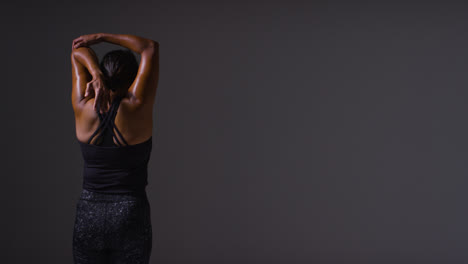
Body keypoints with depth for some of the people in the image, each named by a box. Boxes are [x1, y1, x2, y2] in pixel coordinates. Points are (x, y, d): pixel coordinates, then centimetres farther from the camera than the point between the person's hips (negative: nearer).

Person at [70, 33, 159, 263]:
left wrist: (96, 74, -13)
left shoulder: (84, 108, -7)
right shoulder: (137, 108, -13)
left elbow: (78, 51, 6)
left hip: (88, 214, 2)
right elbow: (150, 47, -3)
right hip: (131, 215, -2)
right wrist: (101, 37, -2)